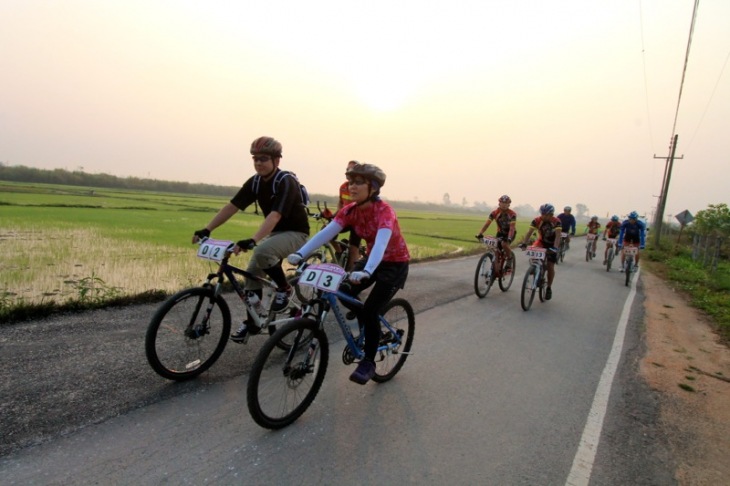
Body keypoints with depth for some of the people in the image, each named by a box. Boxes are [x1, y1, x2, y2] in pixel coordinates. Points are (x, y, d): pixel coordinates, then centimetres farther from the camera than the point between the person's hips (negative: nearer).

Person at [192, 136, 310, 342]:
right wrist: (207, 229, -13)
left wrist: (252, 240, -49)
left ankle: (284, 289, -9)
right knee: (252, 273, -1)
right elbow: (232, 206, -4)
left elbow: (274, 215, -37)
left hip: (295, 233, -7)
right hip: (275, 232, 7)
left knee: (262, 251, -33)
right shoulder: (255, 182, -2)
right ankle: (252, 322, 14)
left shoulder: (286, 183, -24)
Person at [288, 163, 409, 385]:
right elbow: (326, 232, -19)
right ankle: (370, 331, 17)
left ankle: (368, 363, 5)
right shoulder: (350, 210, -9)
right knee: (345, 292, -11)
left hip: (395, 264, -6)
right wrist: (300, 254, -32)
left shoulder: (383, 210, -27)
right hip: (372, 259, 6)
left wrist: (366, 272, -60)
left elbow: (381, 243, -44)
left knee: (370, 310, -16)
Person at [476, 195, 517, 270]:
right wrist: (480, 233, -38)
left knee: (504, 244, -32)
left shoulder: (512, 214, -23)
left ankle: (509, 259, -7)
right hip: (500, 233, 4)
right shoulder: (495, 213, -15)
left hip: (510, 233, -3)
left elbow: (512, 227, -32)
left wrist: (509, 238, -48)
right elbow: (487, 223, -23)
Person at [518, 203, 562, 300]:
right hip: (542, 242, 2)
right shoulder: (537, 220, -21)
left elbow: (558, 236, -34)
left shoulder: (556, 222, -25)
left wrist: (555, 248, -50)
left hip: (552, 244, -2)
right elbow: (529, 232, -28)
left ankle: (549, 288, 13)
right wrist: (524, 243, -44)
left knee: (550, 266, -6)